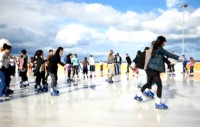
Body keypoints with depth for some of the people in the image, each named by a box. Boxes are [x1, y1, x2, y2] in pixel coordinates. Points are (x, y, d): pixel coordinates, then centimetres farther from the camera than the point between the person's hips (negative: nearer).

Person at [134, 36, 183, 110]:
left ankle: (138, 95, 28)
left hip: (150, 69, 10)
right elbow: (168, 54, -15)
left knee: (149, 83, 21)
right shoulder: (160, 48, -10)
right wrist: (178, 58, -16)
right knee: (159, 85, -4)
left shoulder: (156, 48, 17)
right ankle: (158, 103, -1)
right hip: (154, 70, -10)